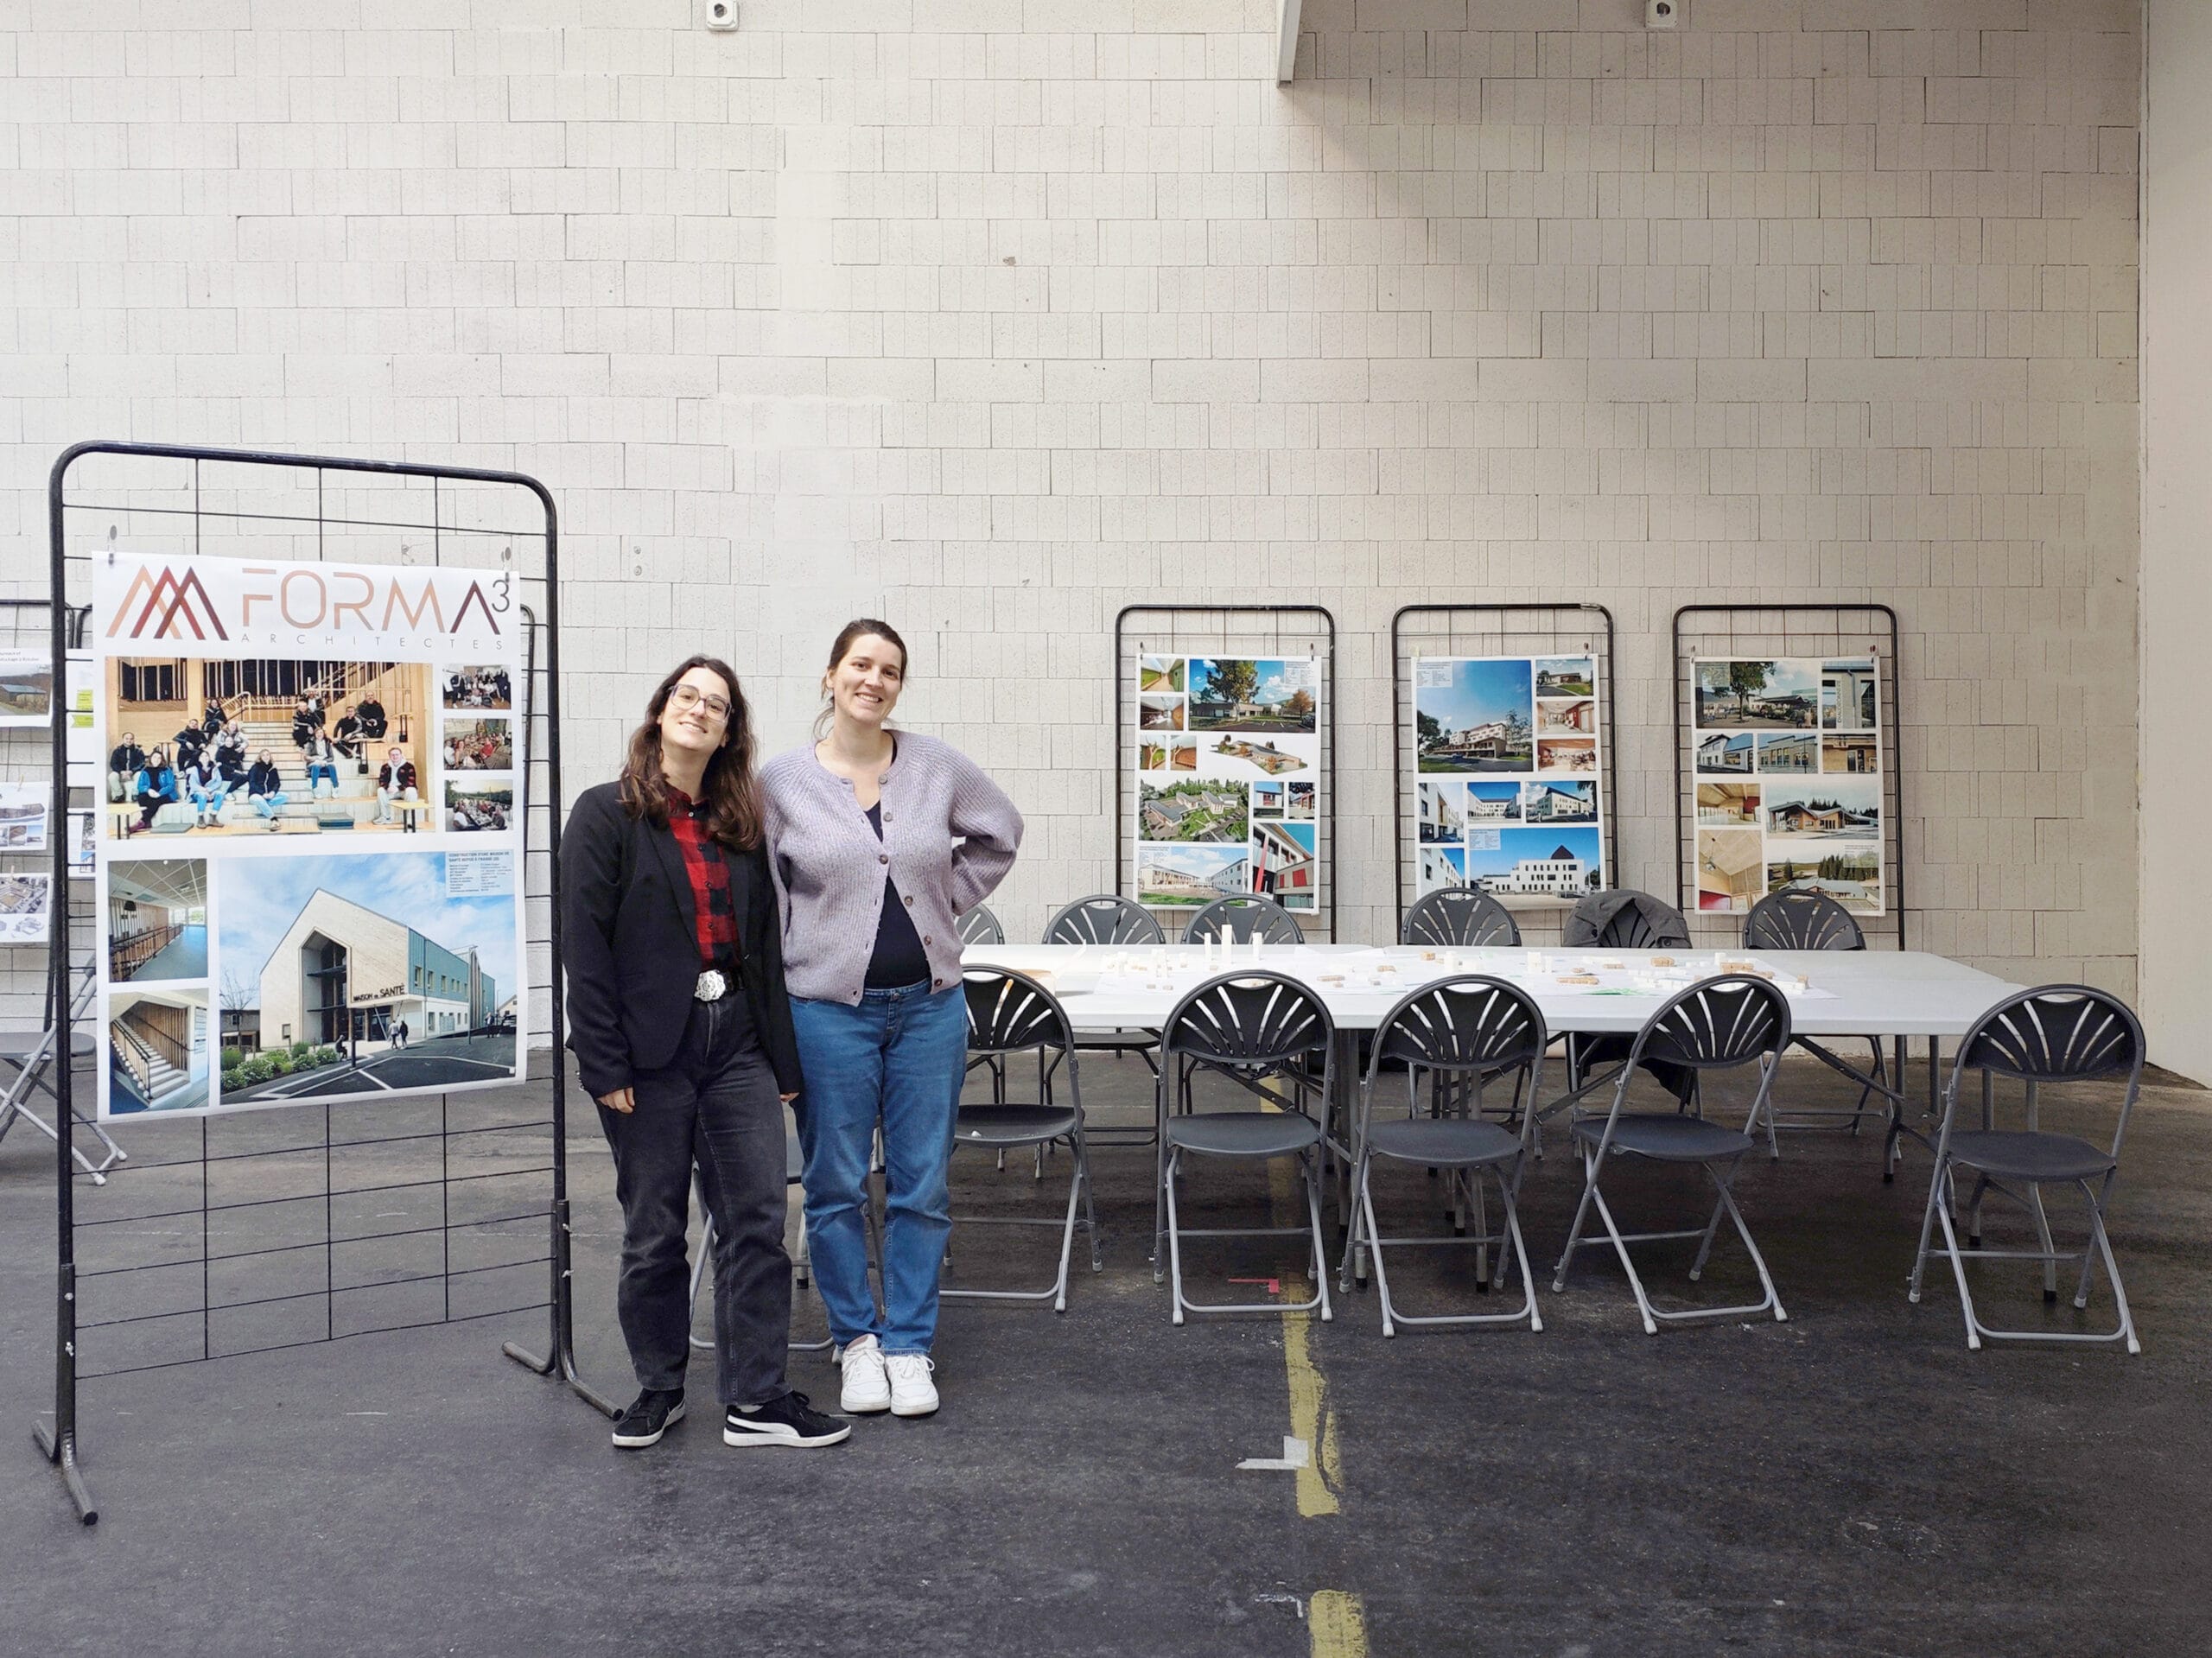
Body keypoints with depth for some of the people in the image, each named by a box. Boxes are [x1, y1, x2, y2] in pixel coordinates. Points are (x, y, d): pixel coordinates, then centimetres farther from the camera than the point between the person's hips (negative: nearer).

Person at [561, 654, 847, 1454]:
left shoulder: (742, 825, 13)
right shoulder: (606, 815, -2)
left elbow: (765, 943, 13)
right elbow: (585, 945, -8)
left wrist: (783, 1057, 9)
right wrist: (605, 1066, -14)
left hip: (736, 1043, 4)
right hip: (651, 1055, -4)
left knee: (758, 1220, 1)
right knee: (653, 1231, 7)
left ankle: (755, 1400, 8)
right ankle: (658, 1388, 24)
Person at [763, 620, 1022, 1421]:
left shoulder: (938, 766, 2)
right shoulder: (782, 780, -3)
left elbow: (999, 833, 17)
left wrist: (947, 901, 9)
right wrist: (797, 949, -2)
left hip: (929, 1003, 2)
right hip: (829, 1006, -2)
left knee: (923, 1183, 7)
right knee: (837, 1185, 6)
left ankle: (909, 1345, 19)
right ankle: (857, 1338, 24)